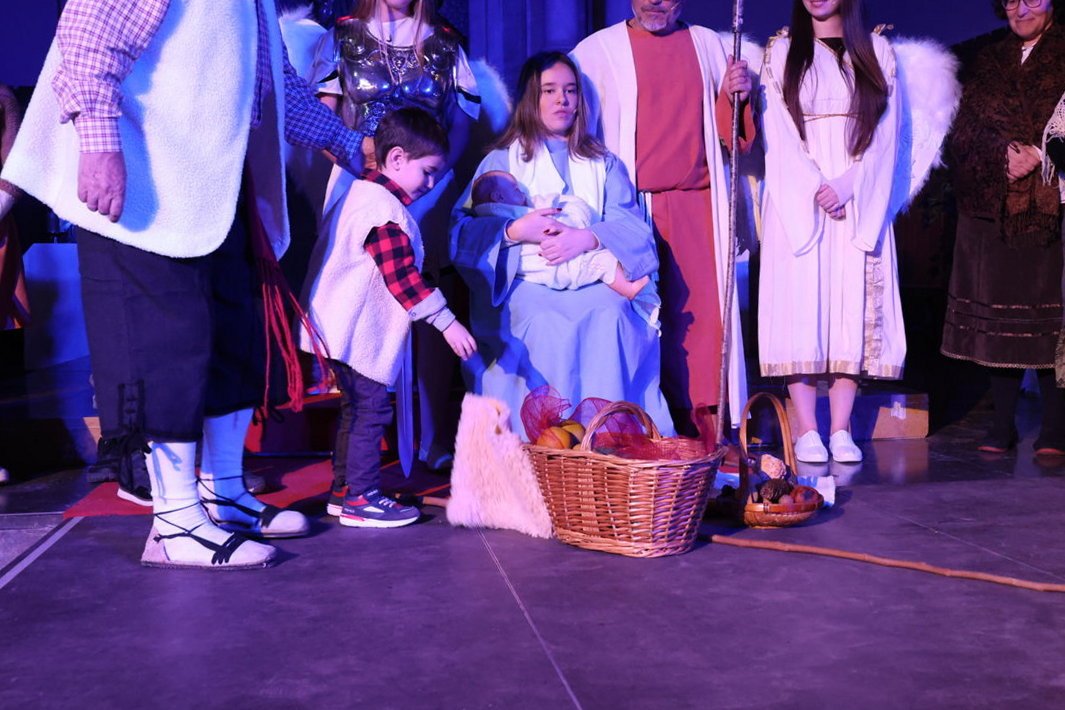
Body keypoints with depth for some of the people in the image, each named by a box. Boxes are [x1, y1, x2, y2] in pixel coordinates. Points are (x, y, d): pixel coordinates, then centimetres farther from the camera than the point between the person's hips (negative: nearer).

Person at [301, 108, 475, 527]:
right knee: (371, 410, -4)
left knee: (356, 408, 18)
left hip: (342, 329, 11)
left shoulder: (362, 193, 15)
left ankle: (345, 489, 26)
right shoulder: (385, 210, -18)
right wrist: (446, 322, -19)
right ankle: (361, 500, 2)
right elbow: (403, 278, -22)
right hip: (358, 334, -11)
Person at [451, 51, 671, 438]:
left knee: (610, 318, -32)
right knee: (546, 324, -34)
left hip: (594, 276, 1)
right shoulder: (502, 161, 17)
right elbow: (464, 230, 3)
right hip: (527, 280, -1)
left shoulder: (603, 163, 23)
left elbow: (632, 225, 5)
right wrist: (515, 231, -16)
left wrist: (586, 238, -16)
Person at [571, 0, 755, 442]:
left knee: (702, 314, -2)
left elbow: (730, 135, 17)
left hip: (697, 205, 2)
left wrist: (735, 98, -4)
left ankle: (706, 433, 3)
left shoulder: (706, 44, 15)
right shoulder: (598, 50, 6)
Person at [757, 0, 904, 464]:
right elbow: (778, 132, 0)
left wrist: (848, 185, -11)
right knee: (800, 305, -6)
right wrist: (814, 188, -12)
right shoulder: (781, 51, 10)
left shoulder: (877, 51, 12)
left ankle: (841, 430, 0)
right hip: (797, 200, -1)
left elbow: (886, 133, 3)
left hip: (859, 202, 1)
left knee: (853, 306, -3)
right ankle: (806, 430, -3)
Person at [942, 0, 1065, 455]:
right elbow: (964, 132, 9)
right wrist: (1005, 151, -7)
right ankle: (1002, 426, 10)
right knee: (996, 319, 3)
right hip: (991, 208, 3)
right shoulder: (987, 62, 17)